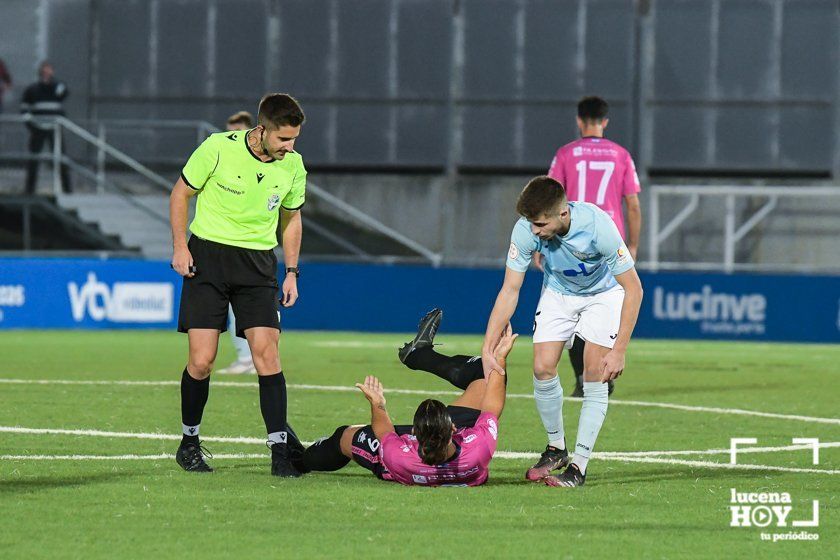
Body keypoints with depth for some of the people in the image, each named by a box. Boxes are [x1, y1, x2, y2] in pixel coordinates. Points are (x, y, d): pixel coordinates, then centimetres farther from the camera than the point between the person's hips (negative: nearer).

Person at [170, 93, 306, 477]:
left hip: (258, 263, 2)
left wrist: (291, 271, 10)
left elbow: (291, 217, 17)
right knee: (201, 361, -7)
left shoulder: (293, 165, 0)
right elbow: (181, 193, 1)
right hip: (207, 256, -2)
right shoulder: (218, 148, -12)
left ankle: (280, 451, -11)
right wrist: (180, 246, -7)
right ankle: (189, 442, 14)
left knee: (266, 351, -12)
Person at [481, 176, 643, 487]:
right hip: (558, 292, 3)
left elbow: (633, 289, -27)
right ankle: (556, 448, 15)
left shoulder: (597, 226, -38)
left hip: (602, 292, -3)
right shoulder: (525, 230, -30)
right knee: (543, 369, -7)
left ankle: (579, 465, -6)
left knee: (594, 376, -12)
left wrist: (619, 350, -27)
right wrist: (488, 349, -25)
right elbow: (510, 290, -19)